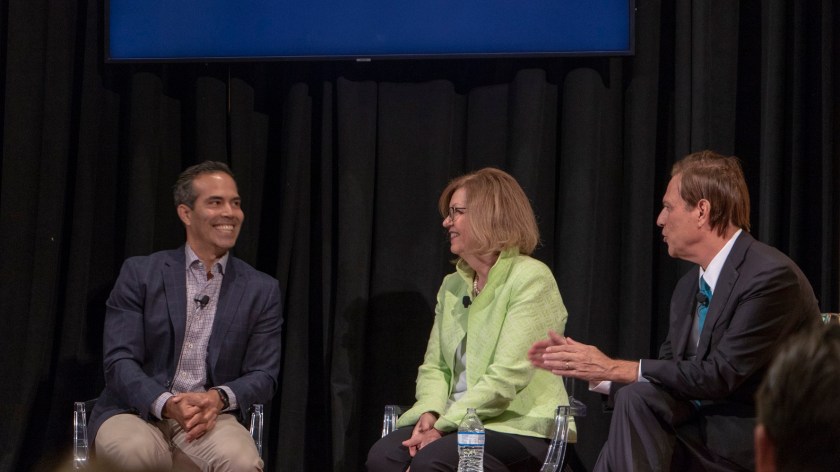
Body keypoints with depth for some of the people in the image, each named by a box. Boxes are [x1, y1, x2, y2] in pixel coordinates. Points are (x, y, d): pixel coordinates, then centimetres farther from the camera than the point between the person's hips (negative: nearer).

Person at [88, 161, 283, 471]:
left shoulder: (261, 290, 8)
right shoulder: (140, 273, 3)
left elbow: (263, 375, 6)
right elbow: (119, 361, -4)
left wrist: (218, 398, -17)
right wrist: (166, 404, -23)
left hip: (210, 417, 1)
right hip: (136, 412, -1)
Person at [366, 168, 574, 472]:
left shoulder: (531, 278, -8)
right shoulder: (452, 285, 16)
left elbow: (508, 377, -17)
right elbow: (434, 366, 13)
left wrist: (444, 426, -19)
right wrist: (430, 413, -9)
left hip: (520, 426, -6)